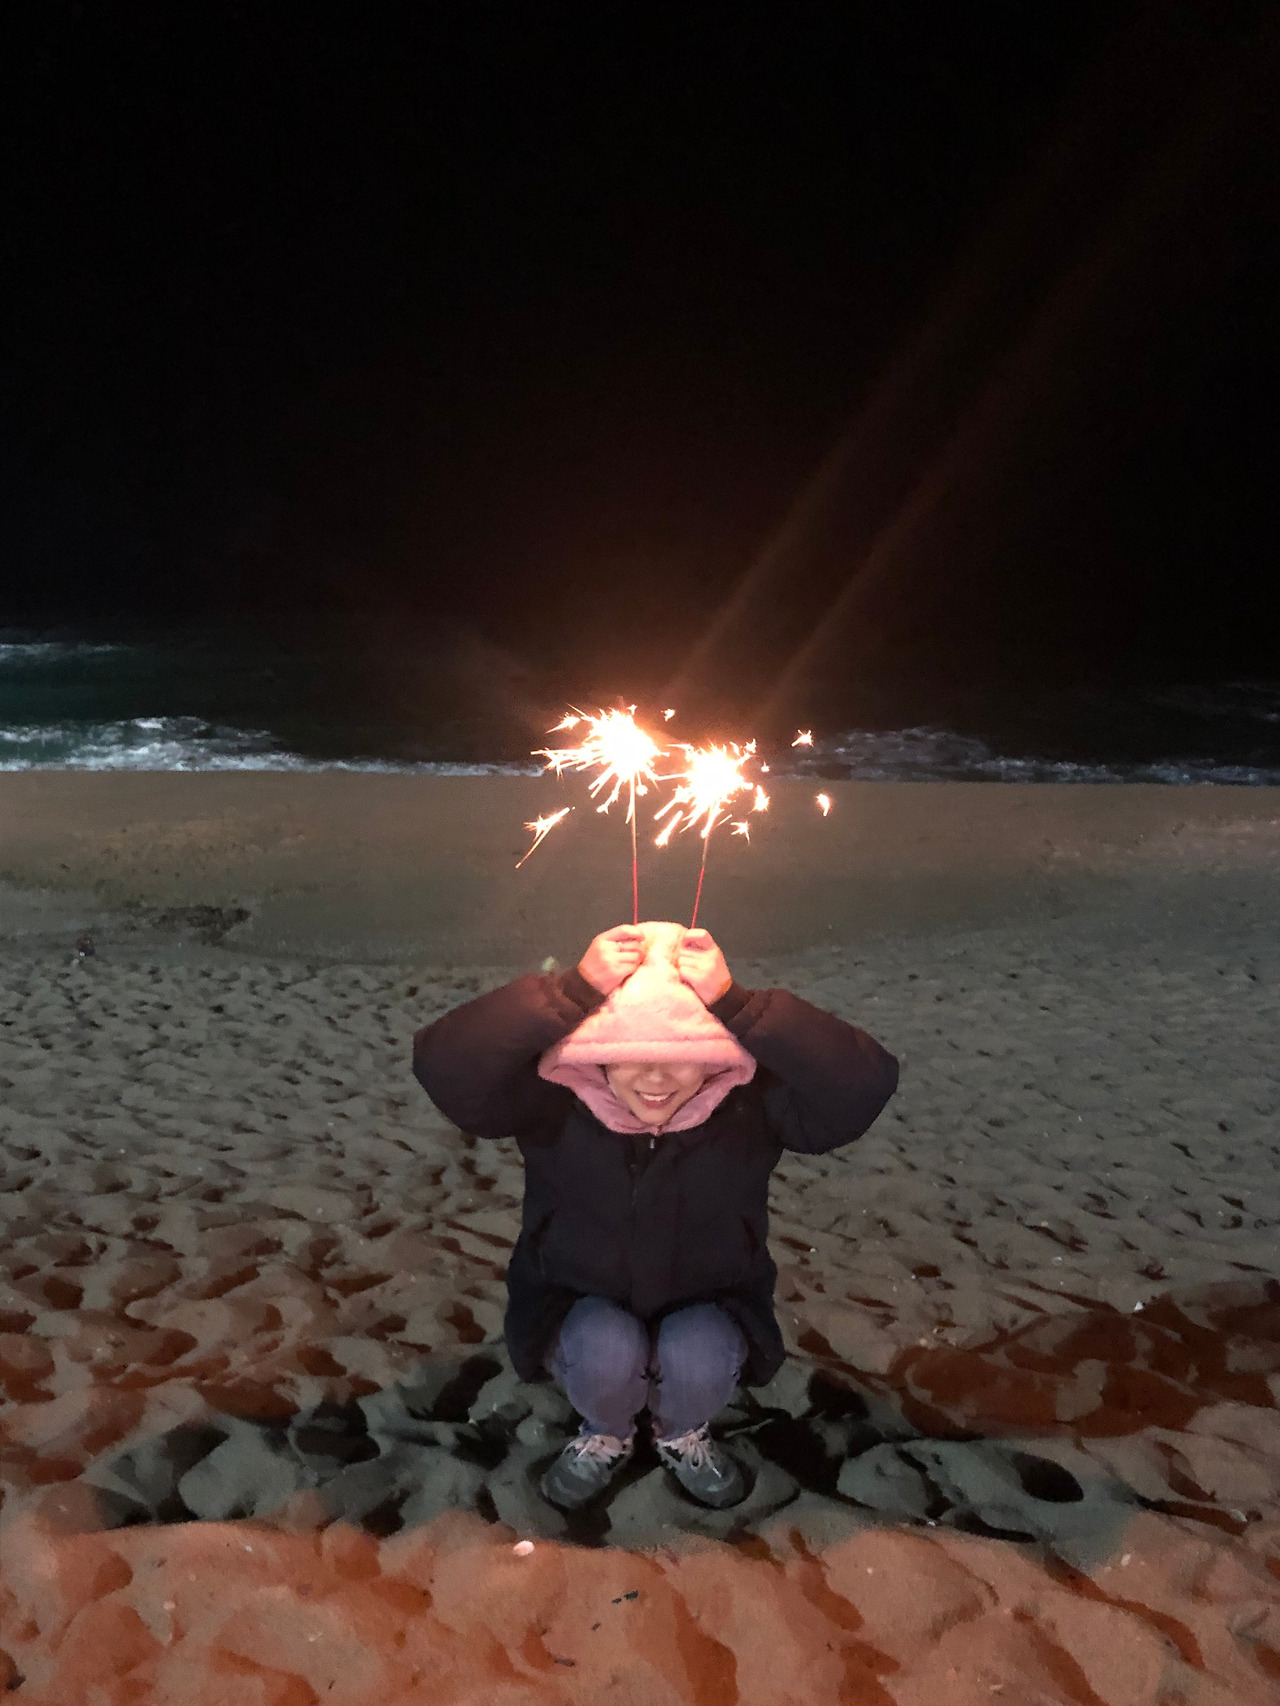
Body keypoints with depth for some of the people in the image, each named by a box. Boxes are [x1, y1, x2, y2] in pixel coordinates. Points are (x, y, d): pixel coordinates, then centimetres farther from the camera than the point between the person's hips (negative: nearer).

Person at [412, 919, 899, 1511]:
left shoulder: (751, 1105, -23)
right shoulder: (554, 1102, -24)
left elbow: (865, 1083, -40)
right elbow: (442, 1065, -40)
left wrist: (732, 1000, -47)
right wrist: (575, 988, -48)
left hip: (707, 1308, 1)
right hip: (581, 1303, 0)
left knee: (700, 1359, -29)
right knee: (607, 1351, -30)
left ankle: (683, 1434, 9)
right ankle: (604, 1436, 8)